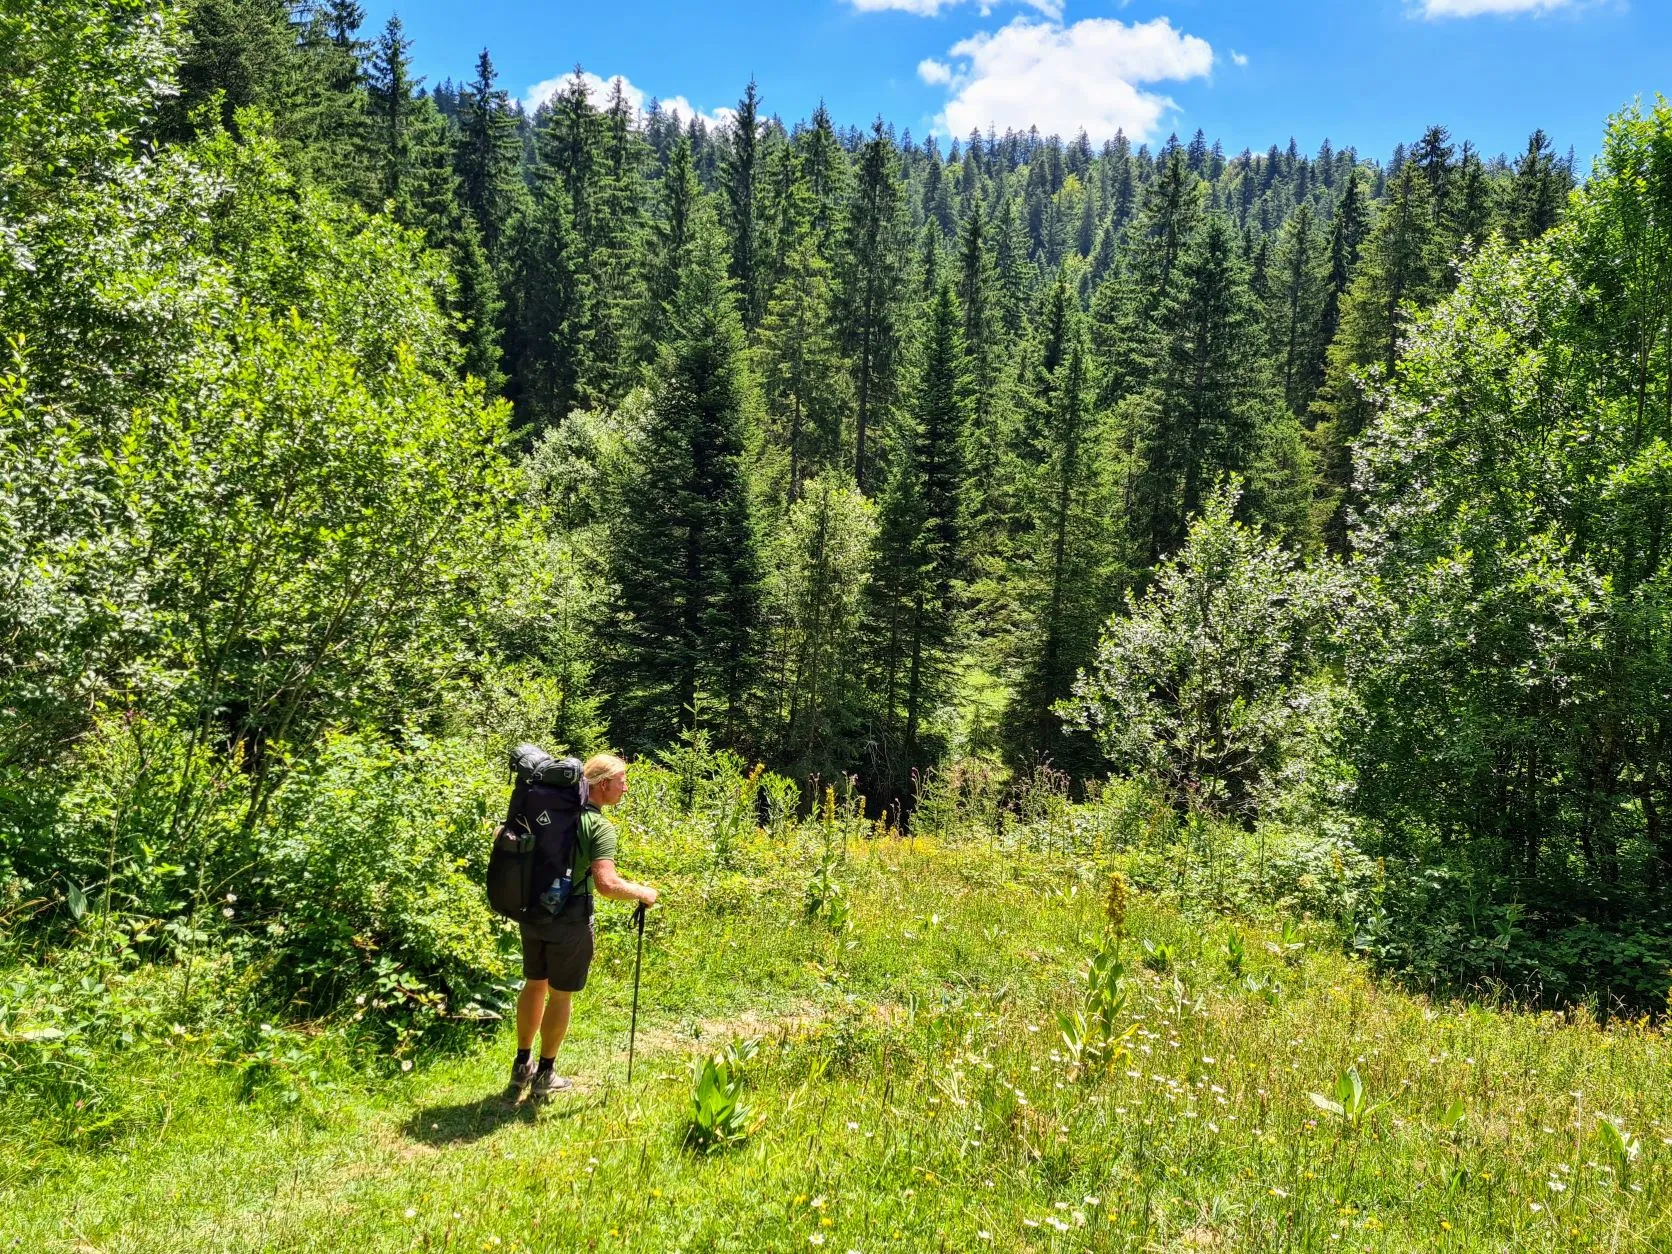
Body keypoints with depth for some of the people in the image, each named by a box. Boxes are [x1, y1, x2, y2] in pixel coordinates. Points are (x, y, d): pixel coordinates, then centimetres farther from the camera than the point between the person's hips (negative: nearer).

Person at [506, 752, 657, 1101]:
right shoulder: (600, 826, -19)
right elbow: (606, 883, -29)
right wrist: (643, 894, -13)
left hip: (533, 912, 6)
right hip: (570, 921, -6)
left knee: (534, 985, 22)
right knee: (560, 995, 9)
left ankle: (522, 1065, 34)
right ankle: (544, 1076, 21)